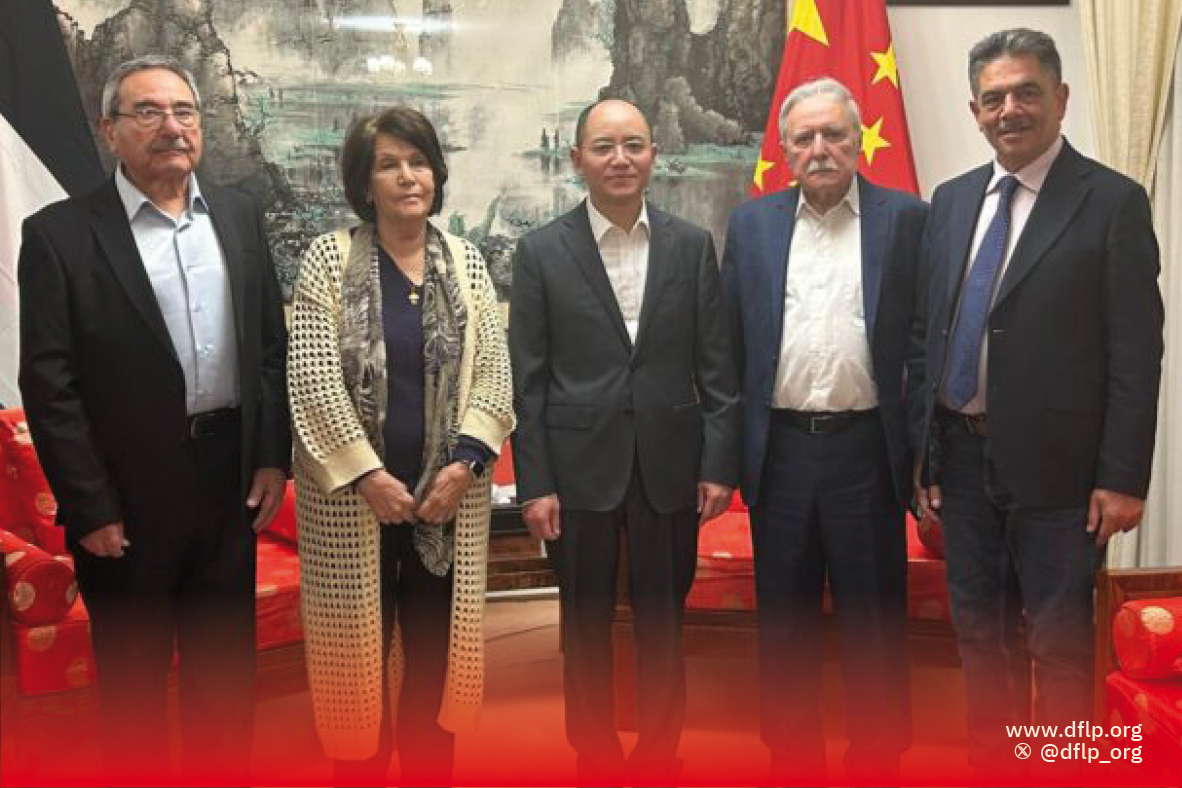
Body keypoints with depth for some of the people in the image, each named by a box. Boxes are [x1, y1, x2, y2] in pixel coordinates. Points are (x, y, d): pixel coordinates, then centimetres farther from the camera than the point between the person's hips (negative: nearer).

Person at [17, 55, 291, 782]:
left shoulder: (239, 216, 5)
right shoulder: (60, 233, -8)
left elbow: (273, 346, 7)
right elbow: (49, 383, -10)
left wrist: (274, 457, 1)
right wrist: (90, 507, -11)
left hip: (232, 482, 4)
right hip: (128, 497, -3)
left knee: (227, 671, 18)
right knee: (133, 680, 14)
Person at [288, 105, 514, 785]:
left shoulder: (466, 260, 6)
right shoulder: (329, 258, -2)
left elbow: (493, 370, 2)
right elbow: (312, 376, -9)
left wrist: (465, 461, -10)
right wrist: (367, 474, -15)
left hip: (447, 492, 2)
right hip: (353, 491, -2)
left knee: (436, 646, 11)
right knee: (360, 640, 9)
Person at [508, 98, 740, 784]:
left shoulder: (692, 245, 3)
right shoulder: (543, 251, -1)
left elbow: (717, 367, 3)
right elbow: (528, 379, -2)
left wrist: (720, 465, -2)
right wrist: (535, 483, -6)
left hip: (670, 466, 1)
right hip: (580, 469, -1)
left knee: (664, 624, 12)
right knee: (586, 626, 12)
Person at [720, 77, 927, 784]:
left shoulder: (906, 219, 0)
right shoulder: (751, 224, 7)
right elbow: (730, 342, 7)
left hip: (866, 450, -2)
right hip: (778, 451, 2)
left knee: (874, 622, 10)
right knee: (785, 622, 14)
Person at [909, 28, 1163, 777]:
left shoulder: (1113, 201, -6)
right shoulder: (951, 200, 9)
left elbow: (1136, 352, -9)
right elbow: (930, 332, 9)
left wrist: (1122, 477, -12)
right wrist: (923, 448, 5)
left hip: (1056, 463, -5)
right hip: (963, 456, 5)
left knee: (1059, 643, 6)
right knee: (980, 632, 16)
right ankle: (989, 764, 33)